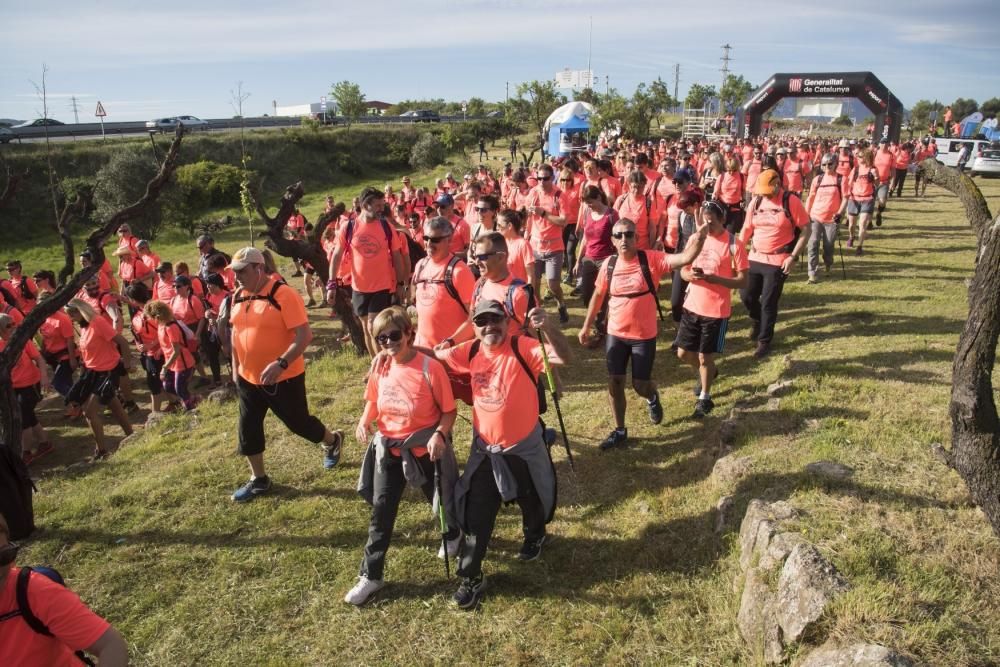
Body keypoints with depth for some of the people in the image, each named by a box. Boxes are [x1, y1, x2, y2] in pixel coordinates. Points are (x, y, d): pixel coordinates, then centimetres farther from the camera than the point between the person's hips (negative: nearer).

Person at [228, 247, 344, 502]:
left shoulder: (283, 295, -20)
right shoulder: (238, 297, 3)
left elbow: (304, 335, -24)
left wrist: (281, 364, -33)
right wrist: (235, 368, 17)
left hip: (284, 378, -7)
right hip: (248, 378, 7)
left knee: (298, 422, 7)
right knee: (248, 428, 11)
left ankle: (332, 441, 38)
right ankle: (258, 479, 29)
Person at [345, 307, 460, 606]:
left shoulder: (430, 367, -21)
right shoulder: (380, 369, -6)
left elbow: (449, 410, -15)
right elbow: (373, 401, 11)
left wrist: (439, 434, -32)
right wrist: (364, 422, -9)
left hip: (425, 449, -3)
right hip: (389, 449, 4)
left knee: (442, 500, 19)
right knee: (381, 512, 6)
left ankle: (453, 534, 53)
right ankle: (371, 575, 18)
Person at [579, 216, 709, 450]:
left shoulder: (651, 259, -14)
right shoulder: (609, 264, -5)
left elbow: (685, 258, -26)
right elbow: (598, 296, 8)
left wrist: (699, 237, -45)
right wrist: (586, 326, 13)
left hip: (644, 336, -3)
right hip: (615, 335, 3)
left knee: (640, 385, 6)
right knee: (615, 383, 6)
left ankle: (652, 398, 46)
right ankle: (619, 431, 26)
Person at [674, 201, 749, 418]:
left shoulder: (734, 245, -13)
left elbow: (743, 281, -13)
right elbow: (683, 270, 8)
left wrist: (713, 278, -26)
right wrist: (690, 275, -16)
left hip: (716, 311, -5)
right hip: (692, 306, 5)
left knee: (705, 357, 5)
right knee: (684, 353, 12)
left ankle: (705, 399, 27)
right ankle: (706, 373, 44)